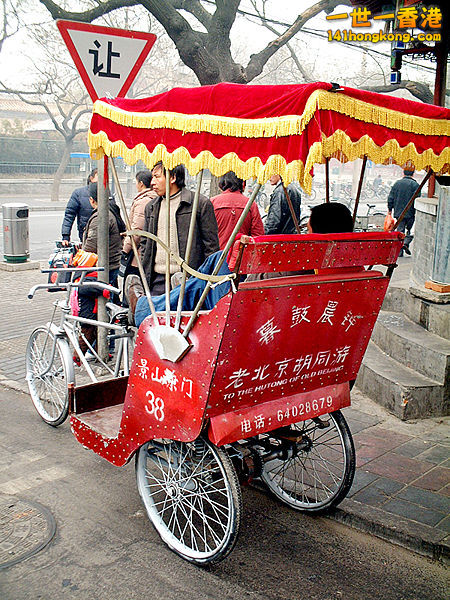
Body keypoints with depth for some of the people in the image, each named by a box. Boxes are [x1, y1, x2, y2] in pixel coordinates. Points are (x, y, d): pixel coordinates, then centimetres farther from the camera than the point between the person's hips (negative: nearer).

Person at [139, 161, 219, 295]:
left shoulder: (201, 203, -2)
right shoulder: (151, 207, 16)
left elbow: (211, 245, -3)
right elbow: (144, 243, 22)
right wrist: (142, 276, 13)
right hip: (157, 279, 5)